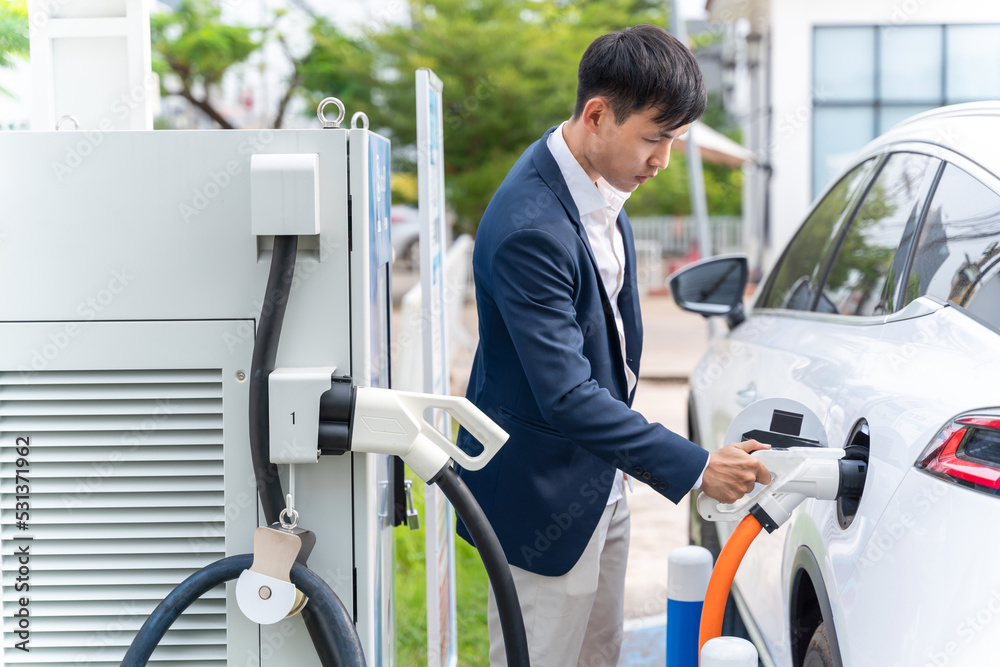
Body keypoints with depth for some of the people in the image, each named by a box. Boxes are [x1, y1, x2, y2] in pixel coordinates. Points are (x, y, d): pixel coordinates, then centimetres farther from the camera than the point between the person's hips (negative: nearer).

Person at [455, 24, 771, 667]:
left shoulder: (599, 186, 1)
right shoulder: (529, 228, -30)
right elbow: (565, 396, -31)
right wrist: (696, 467, -28)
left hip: (599, 481, 10)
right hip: (544, 498, -9)